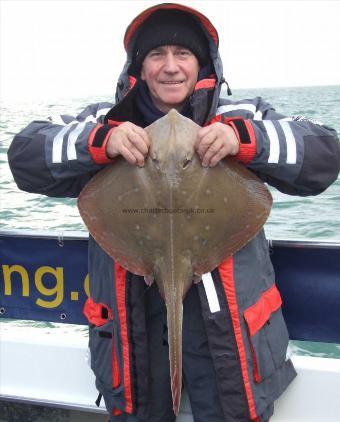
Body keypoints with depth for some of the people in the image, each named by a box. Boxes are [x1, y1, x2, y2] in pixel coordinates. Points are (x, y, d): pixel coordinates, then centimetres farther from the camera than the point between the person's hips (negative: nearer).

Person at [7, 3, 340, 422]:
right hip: (133, 324, 2)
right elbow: (25, 157, -6)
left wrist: (245, 139, -26)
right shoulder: (105, 122, 4)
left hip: (227, 325, -1)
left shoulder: (242, 120, 0)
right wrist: (99, 142, -24)